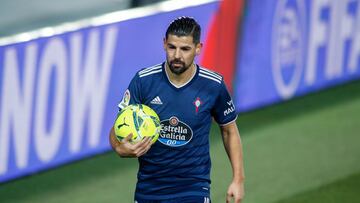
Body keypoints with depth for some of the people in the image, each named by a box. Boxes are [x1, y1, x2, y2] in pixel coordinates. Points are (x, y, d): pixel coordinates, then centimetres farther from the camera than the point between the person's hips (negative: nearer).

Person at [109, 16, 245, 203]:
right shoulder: (143, 81, -8)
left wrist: (238, 179, 3)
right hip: (148, 187, 2)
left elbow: (229, 131, 8)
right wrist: (121, 148, -29)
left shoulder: (214, 85, -7)